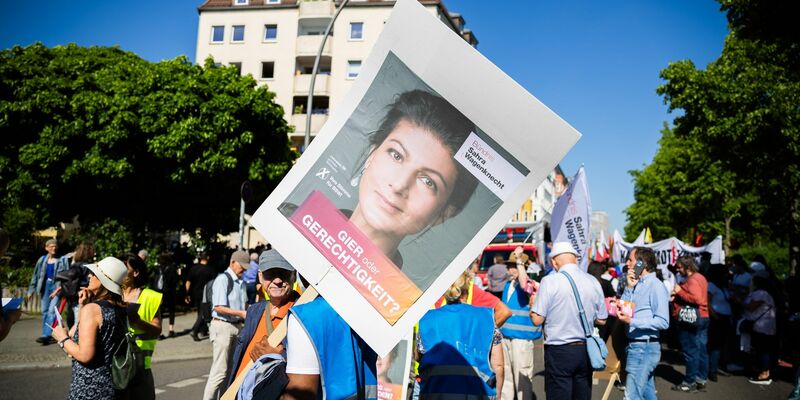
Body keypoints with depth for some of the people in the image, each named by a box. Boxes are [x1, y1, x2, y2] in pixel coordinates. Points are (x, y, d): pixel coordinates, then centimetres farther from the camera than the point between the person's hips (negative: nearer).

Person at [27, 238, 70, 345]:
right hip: (45, 286, 5)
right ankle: (46, 335, 17)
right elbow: (36, 275, 13)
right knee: (44, 311, 9)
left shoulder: (63, 260, -4)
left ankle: (47, 335, -14)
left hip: (57, 286, -5)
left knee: (52, 310, -13)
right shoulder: (42, 260, 8)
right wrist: (31, 290, 11)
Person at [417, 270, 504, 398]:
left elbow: (418, 358, 17)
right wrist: (496, 394, 19)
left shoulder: (427, 320, 5)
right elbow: (498, 365, 5)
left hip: (435, 390, 1)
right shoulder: (485, 318, 4)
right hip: (477, 392, 0)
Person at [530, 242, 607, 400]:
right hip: (585, 350, 5)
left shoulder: (549, 281, -11)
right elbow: (601, 320, 10)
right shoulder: (593, 281, 3)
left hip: (559, 351, -5)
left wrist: (533, 302, 8)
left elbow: (537, 319, -11)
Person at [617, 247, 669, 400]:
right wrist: (629, 287, -3)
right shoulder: (637, 284, 11)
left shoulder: (655, 286, -14)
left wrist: (632, 321, -24)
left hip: (644, 347, -9)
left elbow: (663, 322, -19)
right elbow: (622, 310, 6)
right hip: (635, 345, 9)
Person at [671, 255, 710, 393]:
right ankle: (701, 380, 18)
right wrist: (678, 295, 8)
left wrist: (680, 291, -17)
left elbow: (697, 299, -25)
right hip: (703, 317, 10)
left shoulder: (692, 280, -16)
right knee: (701, 350, 12)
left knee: (690, 351, -3)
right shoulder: (700, 277, 14)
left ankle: (690, 382, 3)